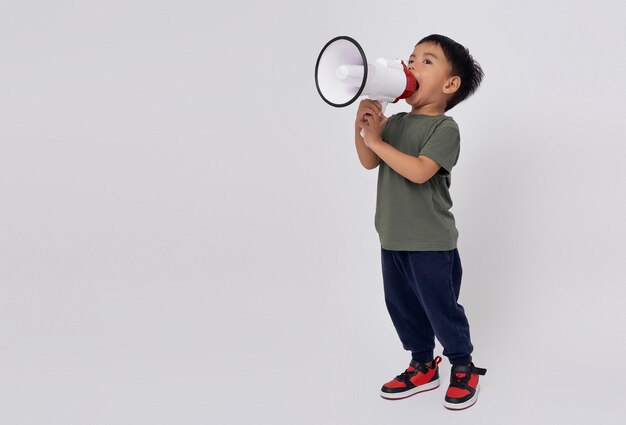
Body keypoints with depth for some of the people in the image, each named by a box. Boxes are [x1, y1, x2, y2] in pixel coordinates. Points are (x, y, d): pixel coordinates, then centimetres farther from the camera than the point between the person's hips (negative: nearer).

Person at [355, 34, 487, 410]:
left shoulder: (445, 127, -13)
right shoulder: (395, 122, 7)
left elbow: (418, 171, -26)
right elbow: (369, 163, -1)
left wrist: (376, 140, -23)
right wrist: (363, 125, -15)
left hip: (431, 242, -7)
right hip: (393, 237, 7)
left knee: (440, 306, 5)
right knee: (402, 305, 15)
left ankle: (464, 368, 27)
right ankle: (423, 366, 33)